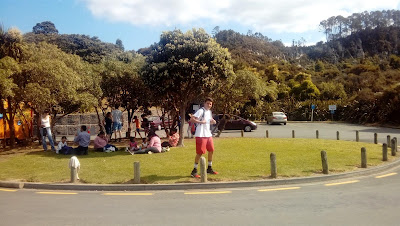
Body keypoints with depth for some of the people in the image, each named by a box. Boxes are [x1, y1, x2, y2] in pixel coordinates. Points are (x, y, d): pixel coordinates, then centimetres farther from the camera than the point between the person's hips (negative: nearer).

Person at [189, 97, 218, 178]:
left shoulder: (209, 112, 15)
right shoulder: (201, 111, -12)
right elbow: (192, 119, -21)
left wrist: (212, 121, 7)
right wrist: (201, 121, -26)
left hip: (208, 134, 9)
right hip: (201, 135, -9)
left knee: (211, 150, 11)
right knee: (200, 153, -6)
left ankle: (209, 168, 26)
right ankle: (194, 171, 4)